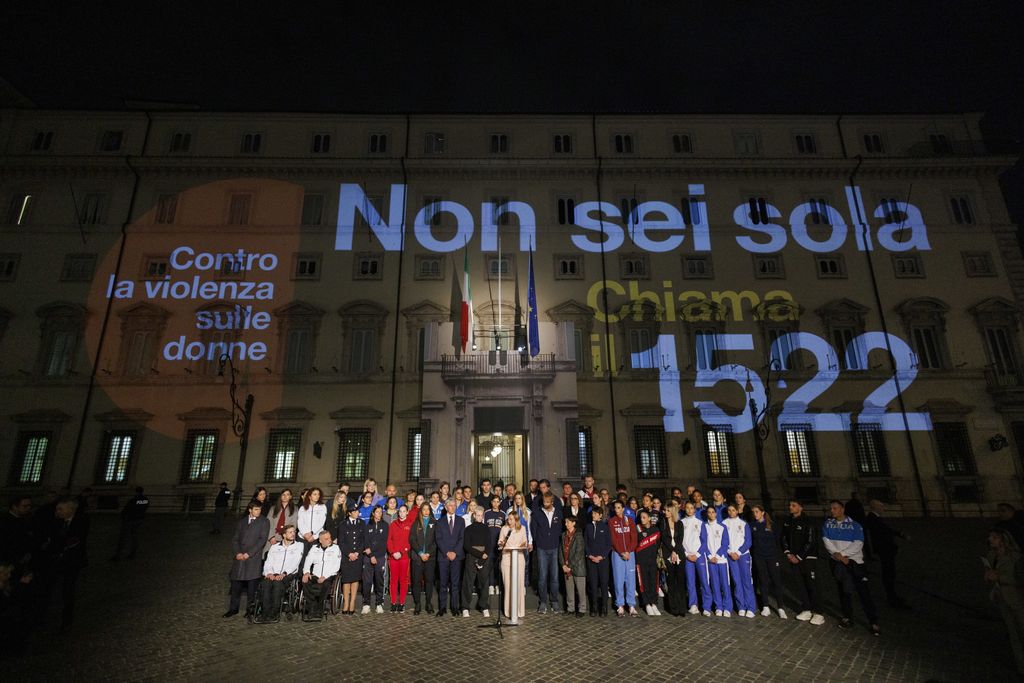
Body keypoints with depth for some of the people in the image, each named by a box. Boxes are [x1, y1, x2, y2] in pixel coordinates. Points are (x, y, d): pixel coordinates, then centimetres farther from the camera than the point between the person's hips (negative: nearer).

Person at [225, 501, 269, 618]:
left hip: (254, 557, -4)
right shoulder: (242, 521, 16)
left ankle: (250, 608, 10)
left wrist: (248, 554, -11)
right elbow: (235, 539, 13)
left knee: (252, 584, -2)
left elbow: (262, 540, -6)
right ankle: (233, 608, 19)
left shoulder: (264, 522, 2)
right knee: (236, 583, 5)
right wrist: (237, 553, -3)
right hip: (240, 557, 4)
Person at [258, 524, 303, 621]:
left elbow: (295, 563, -2)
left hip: (289, 574, -3)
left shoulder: (299, 546, 9)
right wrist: (269, 573, -9)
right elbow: (268, 563, 12)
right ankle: (266, 611, -22)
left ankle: (275, 612, -24)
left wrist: (284, 573, -17)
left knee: (278, 583, -33)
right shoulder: (274, 547, 21)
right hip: (273, 574, 3)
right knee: (266, 582, -29)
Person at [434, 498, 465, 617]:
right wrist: (447, 552, -8)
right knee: (443, 583, 1)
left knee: (455, 582, 2)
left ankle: (454, 608, 8)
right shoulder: (440, 521, 9)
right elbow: (438, 539, 2)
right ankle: (442, 607, 8)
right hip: (443, 555, 0)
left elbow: (462, 538, 3)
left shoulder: (461, 520, 10)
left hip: (457, 555, 0)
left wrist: (455, 552, -8)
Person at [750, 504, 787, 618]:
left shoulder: (770, 525, -1)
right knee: (763, 581, 6)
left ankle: (780, 608, 7)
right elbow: (749, 541, 5)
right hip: (758, 557, 1)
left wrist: (778, 555, -2)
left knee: (776, 581, -2)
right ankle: (765, 607, 13)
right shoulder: (751, 525, 2)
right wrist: (752, 553, -1)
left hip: (772, 556, -1)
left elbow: (777, 540, 2)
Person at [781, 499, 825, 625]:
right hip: (793, 558, 5)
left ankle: (817, 613, 2)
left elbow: (811, 542, -13)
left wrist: (799, 557, -11)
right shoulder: (787, 522, 8)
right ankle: (806, 610, 16)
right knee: (800, 585, 7)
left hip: (807, 558, -5)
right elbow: (784, 538, 13)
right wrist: (788, 553, 0)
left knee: (810, 585, -5)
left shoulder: (808, 523, -11)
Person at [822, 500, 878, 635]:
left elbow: (858, 544, -11)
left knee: (864, 591, -5)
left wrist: (842, 554, -17)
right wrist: (839, 556, -15)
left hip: (854, 561, -2)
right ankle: (847, 617, 23)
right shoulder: (827, 524, 4)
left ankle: (874, 622, 5)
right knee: (844, 590, 11)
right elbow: (826, 541, -4)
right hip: (836, 562, 2)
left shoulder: (855, 525, -2)